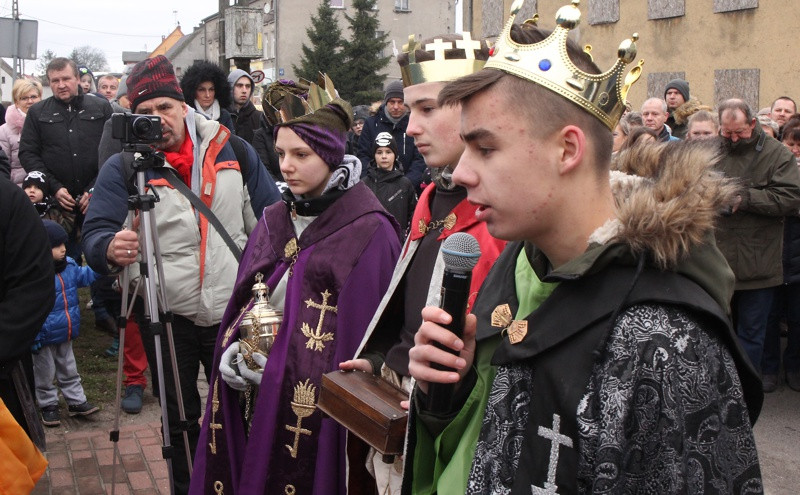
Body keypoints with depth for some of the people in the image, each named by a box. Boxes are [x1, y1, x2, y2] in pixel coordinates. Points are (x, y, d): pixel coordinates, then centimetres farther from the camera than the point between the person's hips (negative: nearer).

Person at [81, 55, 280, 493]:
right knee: (179, 418, 15)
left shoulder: (233, 151, 0)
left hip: (235, 309, 1)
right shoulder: (122, 168, -5)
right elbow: (95, 232, -13)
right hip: (167, 314, -1)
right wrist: (110, 248, -36)